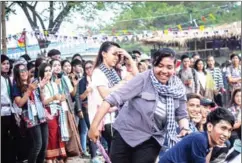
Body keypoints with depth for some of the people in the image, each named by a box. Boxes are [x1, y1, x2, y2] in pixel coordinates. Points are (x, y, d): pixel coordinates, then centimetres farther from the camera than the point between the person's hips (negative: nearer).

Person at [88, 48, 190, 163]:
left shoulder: (178, 89, -4)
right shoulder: (143, 79, -17)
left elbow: (181, 115, 9)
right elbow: (115, 98, -21)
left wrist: (185, 129, -14)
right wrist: (94, 125, -27)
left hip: (151, 140, 2)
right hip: (126, 134, -2)